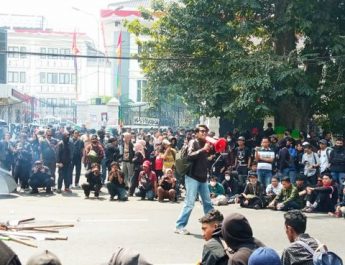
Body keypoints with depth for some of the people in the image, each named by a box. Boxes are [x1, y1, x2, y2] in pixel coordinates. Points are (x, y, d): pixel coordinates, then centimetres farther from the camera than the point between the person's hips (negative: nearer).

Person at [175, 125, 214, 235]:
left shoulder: (205, 144, 15)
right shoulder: (193, 142, -5)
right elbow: (190, 155, -21)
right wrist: (203, 149, -24)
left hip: (203, 178, 7)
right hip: (192, 177, -7)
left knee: (208, 203, 11)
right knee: (189, 203, -9)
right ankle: (180, 226, -3)